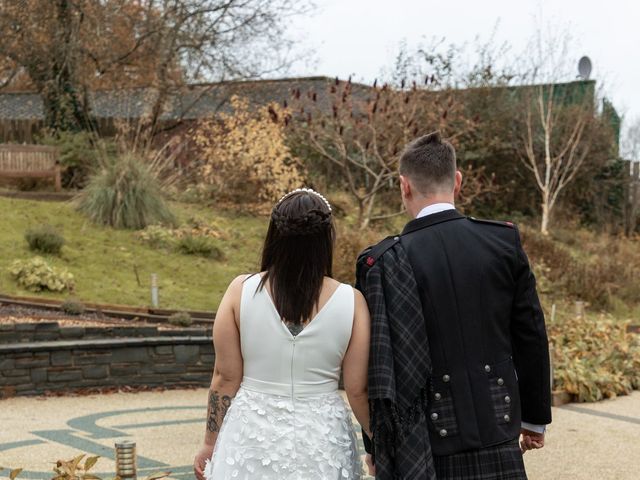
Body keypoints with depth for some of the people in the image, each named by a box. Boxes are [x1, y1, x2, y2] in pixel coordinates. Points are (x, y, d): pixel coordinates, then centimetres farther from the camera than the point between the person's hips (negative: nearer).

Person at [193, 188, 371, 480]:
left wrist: (210, 443, 7)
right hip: (321, 444, 0)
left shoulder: (241, 291, -10)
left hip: (253, 437, 0)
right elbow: (358, 390, -6)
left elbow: (226, 378, -5)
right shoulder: (351, 302, -10)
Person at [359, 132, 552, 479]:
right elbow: (531, 337, 3)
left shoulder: (383, 261, -11)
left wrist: (375, 445, 4)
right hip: (498, 434, 3)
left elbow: (379, 361, -8)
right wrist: (534, 417, 14)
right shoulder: (505, 240, -3)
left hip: (427, 440, -2)